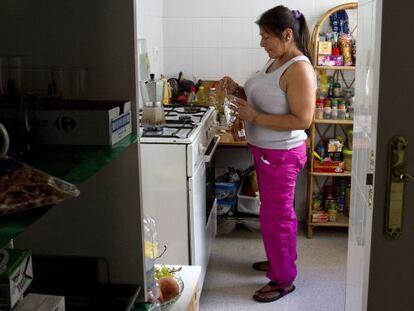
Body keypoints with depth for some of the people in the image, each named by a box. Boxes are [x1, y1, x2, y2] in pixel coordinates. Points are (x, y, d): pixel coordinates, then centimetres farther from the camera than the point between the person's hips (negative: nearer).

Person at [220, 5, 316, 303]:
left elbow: (302, 120, -27)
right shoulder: (276, 62, 7)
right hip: (266, 152, 9)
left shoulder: (299, 69, -22)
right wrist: (238, 90, 0)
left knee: (276, 216, 1)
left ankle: (283, 280, 17)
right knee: (279, 211, 22)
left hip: (281, 155, -9)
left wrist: (254, 117, -26)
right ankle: (281, 259, 40)